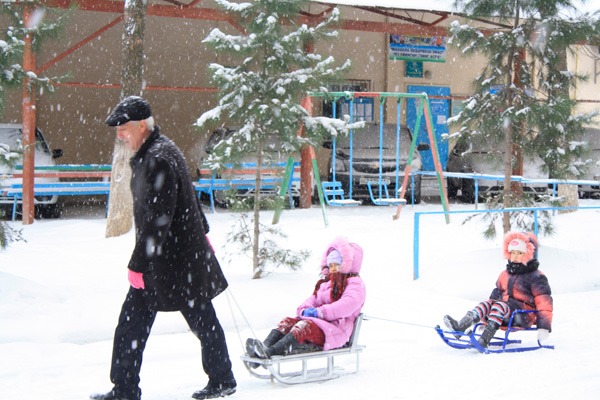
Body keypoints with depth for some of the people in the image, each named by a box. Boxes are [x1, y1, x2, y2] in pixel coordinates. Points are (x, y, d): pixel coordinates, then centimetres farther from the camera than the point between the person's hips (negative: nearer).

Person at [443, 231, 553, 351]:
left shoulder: (535, 277, -2)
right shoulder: (505, 274, 20)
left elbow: (544, 301, -7)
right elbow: (497, 293, 28)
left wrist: (544, 327, -14)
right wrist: (484, 318, 26)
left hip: (525, 316, -7)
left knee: (500, 306, -31)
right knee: (486, 304, -18)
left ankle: (484, 340, -48)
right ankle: (460, 326, -41)